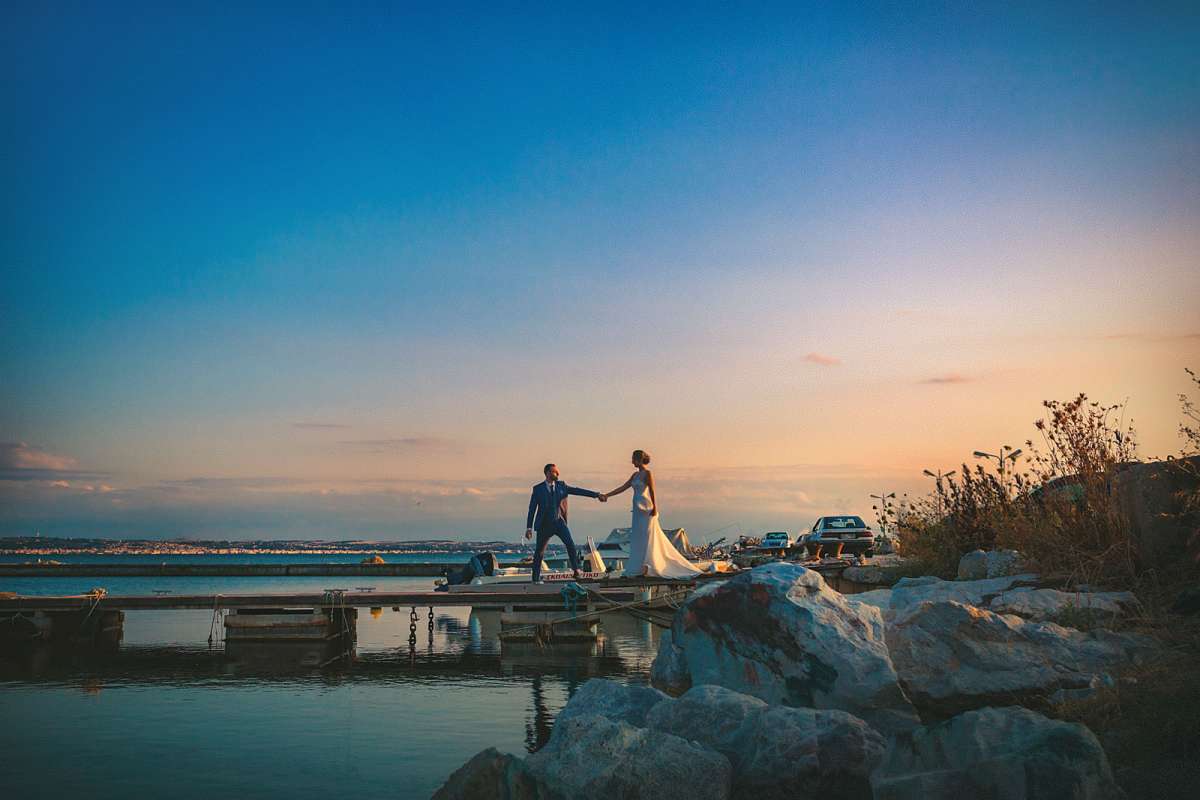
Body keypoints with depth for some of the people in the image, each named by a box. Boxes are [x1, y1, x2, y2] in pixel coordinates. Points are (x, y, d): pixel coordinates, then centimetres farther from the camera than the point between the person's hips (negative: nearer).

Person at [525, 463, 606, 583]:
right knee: (539, 551, 3)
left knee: (570, 544, -15)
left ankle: (576, 571, -8)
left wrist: (597, 495, -3)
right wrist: (529, 528, -3)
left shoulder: (561, 485, 4)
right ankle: (536, 578, 17)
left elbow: (578, 491, 4)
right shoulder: (537, 489, -3)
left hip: (559, 521, 2)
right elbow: (532, 509, -1)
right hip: (544, 524, -2)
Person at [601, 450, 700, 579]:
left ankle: (646, 568, -4)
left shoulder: (648, 473, -8)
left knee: (646, 537, -6)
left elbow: (652, 491, -14)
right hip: (638, 510, 8)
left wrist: (654, 508, -20)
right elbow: (623, 487, 17)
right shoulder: (635, 475, 16)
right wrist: (607, 495, 12)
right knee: (638, 537, 7)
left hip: (646, 509, -8)